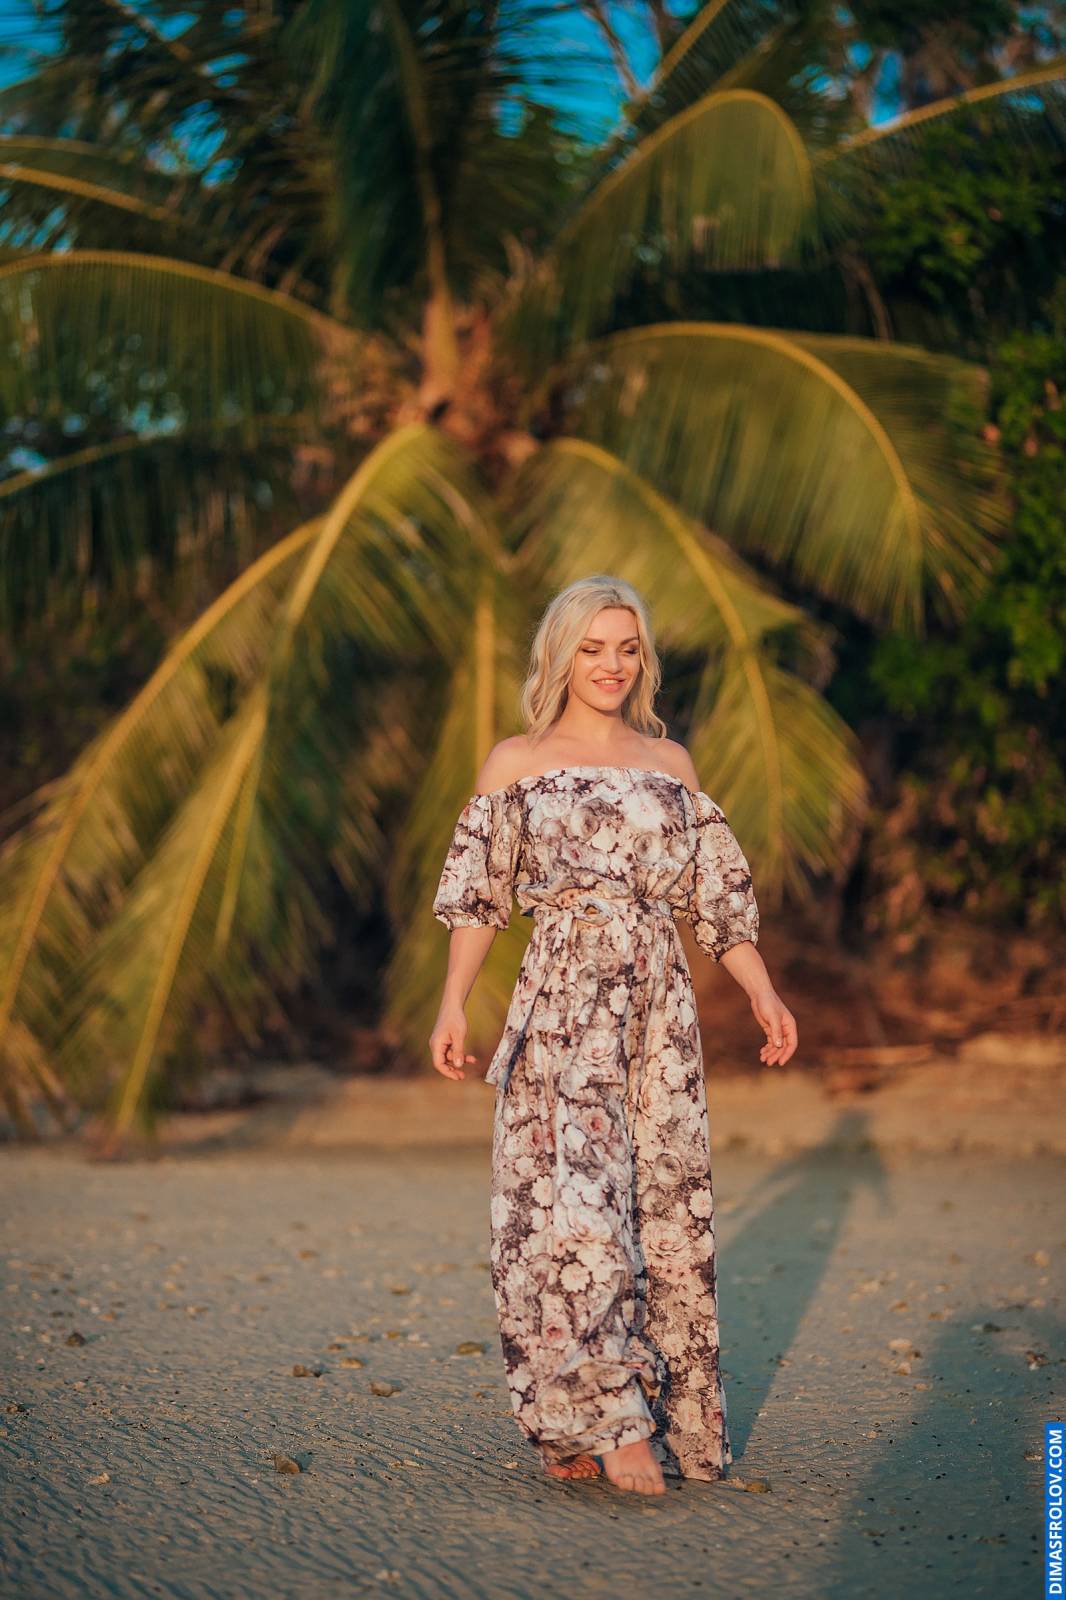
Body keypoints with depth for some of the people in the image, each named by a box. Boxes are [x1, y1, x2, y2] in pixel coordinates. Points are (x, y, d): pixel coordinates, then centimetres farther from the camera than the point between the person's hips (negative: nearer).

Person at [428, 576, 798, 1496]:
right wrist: (453, 1005, -7)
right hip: (563, 1004, -3)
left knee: (666, 1195, 2)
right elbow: (478, 896, 3)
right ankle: (609, 1419, -11)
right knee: (574, 1196, -12)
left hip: (660, 1003, 3)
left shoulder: (671, 763, 15)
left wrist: (763, 994, 5)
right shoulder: (515, 764, 7)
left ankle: (673, 1414, 11)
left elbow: (715, 895, 14)